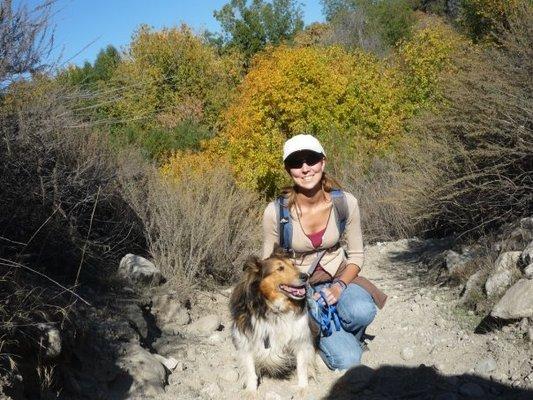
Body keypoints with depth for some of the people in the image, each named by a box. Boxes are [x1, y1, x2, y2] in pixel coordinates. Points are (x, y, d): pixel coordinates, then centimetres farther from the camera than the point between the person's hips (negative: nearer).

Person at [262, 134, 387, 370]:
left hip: (339, 277, 2)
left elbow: (356, 256, -3)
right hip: (301, 287, -2)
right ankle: (326, 336, 18)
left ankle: (342, 337, 4)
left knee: (362, 312, -33)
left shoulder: (346, 203, -14)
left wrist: (340, 286, -20)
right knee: (347, 360, -19)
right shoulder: (275, 212, -19)